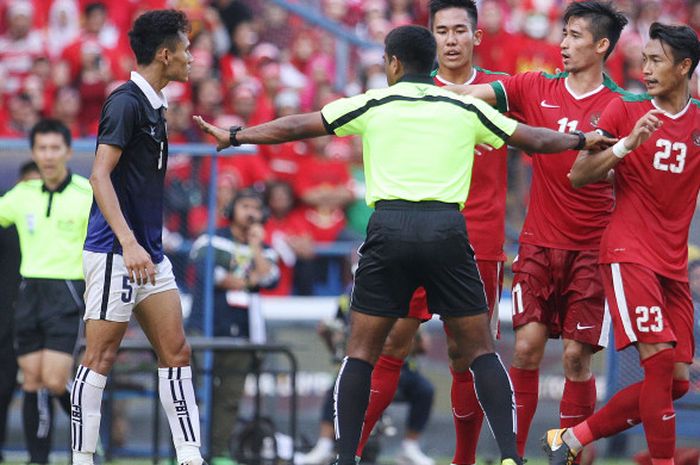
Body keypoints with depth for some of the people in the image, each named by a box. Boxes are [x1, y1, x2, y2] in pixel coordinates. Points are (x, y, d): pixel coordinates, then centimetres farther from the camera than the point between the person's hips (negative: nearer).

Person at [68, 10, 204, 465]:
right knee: (101, 358, -5)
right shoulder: (126, 102, -13)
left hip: (148, 255, 9)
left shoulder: (153, 106, 15)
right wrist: (129, 243, -27)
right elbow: (100, 175, -20)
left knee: (177, 352, 5)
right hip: (114, 254, -9)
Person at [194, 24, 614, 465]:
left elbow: (294, 127, 16)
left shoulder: (372, 105, 10)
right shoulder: (465, 109, 13)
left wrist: (233, 136, 29)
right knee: (480, 350, 9)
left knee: (362, 352, 8)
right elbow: (535, 139, 21)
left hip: (389, 230, -1)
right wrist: (583, 140, 40)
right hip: (447, 230, 1)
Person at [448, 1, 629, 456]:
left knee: (576, 356, -4)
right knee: (527, 347, -6)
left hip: (590, 249, -2)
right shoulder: (535, 89, 6)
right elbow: (467, 94, 0)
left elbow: (590, 175, -5)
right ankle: (513, 452, 0)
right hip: (539, 244, 2)